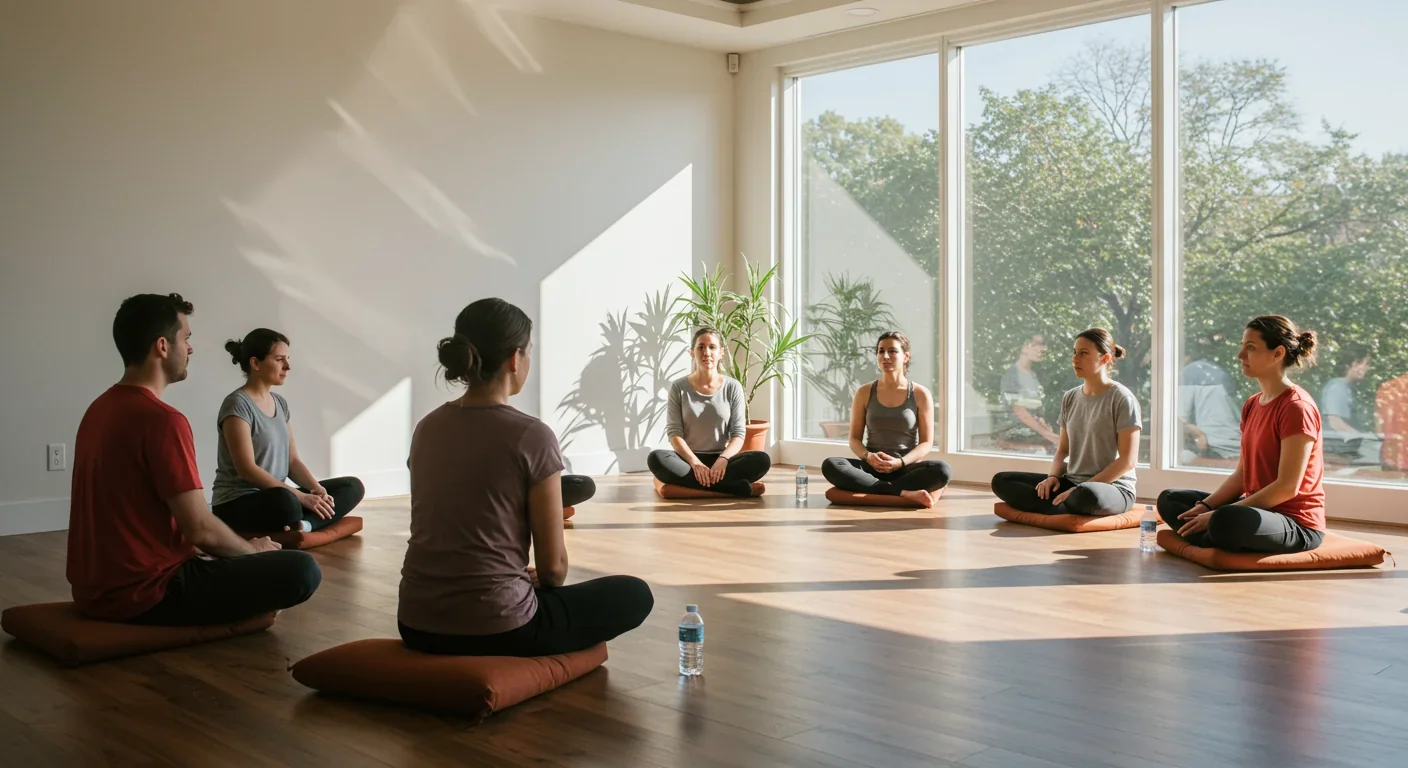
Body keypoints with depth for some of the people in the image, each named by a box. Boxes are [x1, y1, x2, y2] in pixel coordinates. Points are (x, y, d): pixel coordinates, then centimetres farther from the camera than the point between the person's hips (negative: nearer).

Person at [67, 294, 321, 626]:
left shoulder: (99, 409, 10)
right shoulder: (162, 420, -19)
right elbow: (200, 529, -20)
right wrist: (254, 550, 1)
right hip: (143, 595, -10)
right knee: (302, 570, -14)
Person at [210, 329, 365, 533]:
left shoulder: (280, 403, 13)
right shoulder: (237, 404, -12)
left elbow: (292, 461, 12)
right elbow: (247, 469, -20)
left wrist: (317, 489, -9)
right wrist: (302, 497, -23)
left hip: (276, 495, 10)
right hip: (237, 503, -10)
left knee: (352, 486, -5)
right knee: (286, 502, -44)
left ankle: (302, 525, -27)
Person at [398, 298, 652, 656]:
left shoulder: (427, 428, 5)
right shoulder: (532, 436, -14)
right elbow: (553, 565, -9)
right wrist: (542, 584, 15)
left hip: (418, 625, 7)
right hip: (496, 628, -7)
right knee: (635, 594, 16)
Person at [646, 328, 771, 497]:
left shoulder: (733, 387, 2)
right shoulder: (679, 387, 0)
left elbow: (738, 434, 0)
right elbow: (674, 433, -5)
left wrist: (723, 460, -21)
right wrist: (695, 463, -22)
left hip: (720, 460, 0)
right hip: (689, 459, 0)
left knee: (762, 460, -26)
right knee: (656, 458, -33)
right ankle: (730, 486, -34)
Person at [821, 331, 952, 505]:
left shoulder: (920, 394, 2)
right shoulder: (864, 393, 6)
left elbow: (926, 443, 1)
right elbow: (855, 439, 8)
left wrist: (900, 462, -17)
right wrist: (868, 457, -15)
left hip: (907, 469, -1)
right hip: (872, 468, 1)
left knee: (942, 470, -33)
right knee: (830, 465, -30)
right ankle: (905, 493, -33)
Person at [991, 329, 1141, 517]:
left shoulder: (1122, 399, -8)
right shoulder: (1069, 398, 12)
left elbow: (1127, 460, -13)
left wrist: (1082, 488, -20)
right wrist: (1053, 476, -7)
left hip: (1113, 487, -7)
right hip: (1072, 483, 7)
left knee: (1087, 496, -44)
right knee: (1001, 481, -9)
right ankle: (1077, 511, -20)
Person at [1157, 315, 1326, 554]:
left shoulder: (1296, 406, -17)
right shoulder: (1252, 405, 10)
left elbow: (1287, 487, -22)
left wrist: (1219, 514, -21)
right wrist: (1206, 506, -6)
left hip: (1296, 524, -9)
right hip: (1259, 509, 9)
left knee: (1226, 521, -38)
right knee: (1170, 500, 11)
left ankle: (1213, 540, -4)